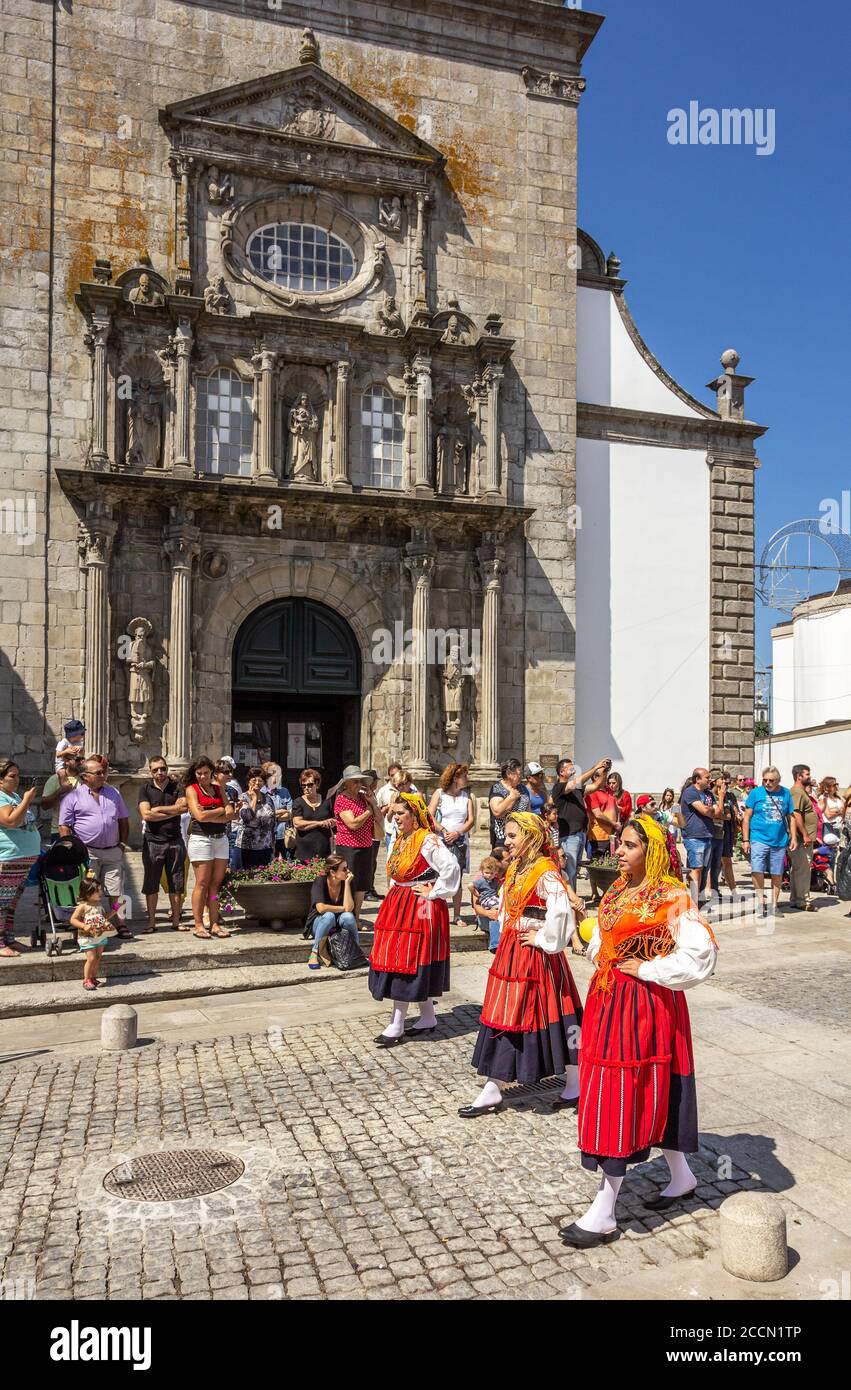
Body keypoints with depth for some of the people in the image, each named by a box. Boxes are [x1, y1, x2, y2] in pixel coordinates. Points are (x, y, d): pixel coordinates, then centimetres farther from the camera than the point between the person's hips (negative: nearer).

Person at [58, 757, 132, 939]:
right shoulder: (73, 796, -1)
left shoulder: (113, 794, 14)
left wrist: (122, 843, 10)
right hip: (87, 853, -4)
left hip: (113, 852, 4)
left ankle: (121, 924, 11)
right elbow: (64, 826, -4)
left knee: (116, 890, 5)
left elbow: (124, 820, 20)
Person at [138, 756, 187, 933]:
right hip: (153, 841, -1)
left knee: (176, 883, 5)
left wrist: (158, 809, -12)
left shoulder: (176, 787, 6)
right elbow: (146, 814, -9)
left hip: (175, 840, 1)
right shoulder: (145, 789, 4)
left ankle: (176, 920, 14)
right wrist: (173, 811, -8)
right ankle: (151, 921, 13)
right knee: (151, 884, 4)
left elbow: (183, 806, -12)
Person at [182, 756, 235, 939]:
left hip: (221, 838, 5)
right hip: (201, 838, -5)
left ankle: (215, 924, 8)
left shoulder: (218, 788, 14)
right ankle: (198, 925, 2)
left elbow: (230, 815, 2)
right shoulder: (191, 789, 1)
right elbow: (200, 816, -13)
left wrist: (213, 806, -11)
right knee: (202, 883, -4)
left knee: (216, 883, 4)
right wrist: (221, 810, -1)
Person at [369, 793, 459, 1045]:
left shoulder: (429, 841, -16)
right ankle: (427, 1018, 23)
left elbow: (451, 868, -25)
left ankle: (396, 1026, 2)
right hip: (398, 906, 9)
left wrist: (433, 893, -18)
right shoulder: (400, 839, 11)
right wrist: (396, 896, 15)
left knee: (406, 965, -6)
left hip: (420, 909, -9)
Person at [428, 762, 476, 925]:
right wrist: (444, 831, -12)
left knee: (457, 878, 4)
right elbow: (430, 816, -3)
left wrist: (457, 833, -9)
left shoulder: (468, 795, 8)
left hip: (460, 841, 2)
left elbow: (471, 820, 3)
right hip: (441, 840, -2)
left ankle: (457, 916, 8)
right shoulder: (439, 793, 2)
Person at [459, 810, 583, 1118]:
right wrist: (506, 938, 13)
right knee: (503, 1017, 11)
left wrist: (543, 940, -20)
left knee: (542, 1017, 3)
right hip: (510, 952, 9)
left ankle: (576, 1085, 22)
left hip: (535, 956, -9)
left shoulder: (545, 873, -18)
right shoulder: (514, 869, 9)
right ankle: (492, 1092, 18)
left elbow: (561, 913, -32)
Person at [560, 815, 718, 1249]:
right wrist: (602, 964, 0)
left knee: (623, 1098, -2)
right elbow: (600, 942, 19)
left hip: (644, 1006, -7)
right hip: (608, 1000, 8)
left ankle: (604, 1213, 7)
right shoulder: (619, 890, 8)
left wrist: (644, 970, -18)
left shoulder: (672, 898, -15)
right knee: (650, 1096, 18)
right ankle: (681, 1176, 39)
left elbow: (700, 956, -23)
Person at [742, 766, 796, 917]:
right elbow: (747, 818, 0)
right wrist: (745, 840, -4)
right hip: (759, 838, -3)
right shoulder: (756, 793, -1)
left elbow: (791, 817, 13)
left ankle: (774, 905, 22)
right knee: (757, 870, -15)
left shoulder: (785, 793, 7)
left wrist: (793, 837, 5)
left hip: (779, 840, 3)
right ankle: (761, 901, 0)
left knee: (777, 874, 9)